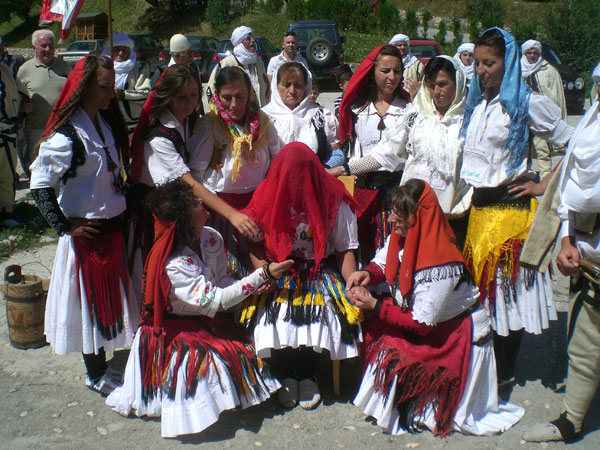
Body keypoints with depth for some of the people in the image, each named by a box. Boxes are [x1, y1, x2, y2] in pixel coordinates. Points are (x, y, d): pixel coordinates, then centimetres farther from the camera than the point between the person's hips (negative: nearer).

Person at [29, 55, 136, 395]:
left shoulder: (104, 123, 6)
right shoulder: (68, 135, -20)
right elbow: (40, 184, -21)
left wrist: (121, 206, 11)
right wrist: (65, 226, -17)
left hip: (113, 225, 8)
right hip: (87, 231, -8)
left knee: (112, 296, 19)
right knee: (92, 300, 6)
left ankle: (105, 366, 38)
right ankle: (96, 375, 24)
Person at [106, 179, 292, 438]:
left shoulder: (211, 238, -8)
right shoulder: (173, 264, -30)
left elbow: (223, 281, 2)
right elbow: (215, 301, -32)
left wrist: (253, 287, -20)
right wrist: (263, 275, -33)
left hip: (209, 320, 7)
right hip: (178, 327, -7)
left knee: (242, 348, -13)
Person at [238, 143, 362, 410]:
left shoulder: (333, 200, -7)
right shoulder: (269, 197, -4)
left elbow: (345, 249, -2)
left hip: (321, 273, -1)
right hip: (279, 274, 1)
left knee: (318, 317, -29)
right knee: (272, 317, -27)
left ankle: (307, 374, 2)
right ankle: (287, 374, 3)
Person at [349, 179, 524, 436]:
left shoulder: (438, 268, -34)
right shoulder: (401, 236, -14)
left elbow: (421, 324, -28)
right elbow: (382, 264, 6)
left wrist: (374, 306, -27)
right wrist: (367, 274, -17)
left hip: (459, 335, -8)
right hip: (425, 320, 8)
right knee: (376, 330, -12)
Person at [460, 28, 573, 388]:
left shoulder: (528, 102, -6)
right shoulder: (476, 103, 12)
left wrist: (544, 186, -7)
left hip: (512, 209, -6)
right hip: (479, 208, 6)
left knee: (510, 289, 1)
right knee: (483, 286, 9)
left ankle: (505, 374, 15)